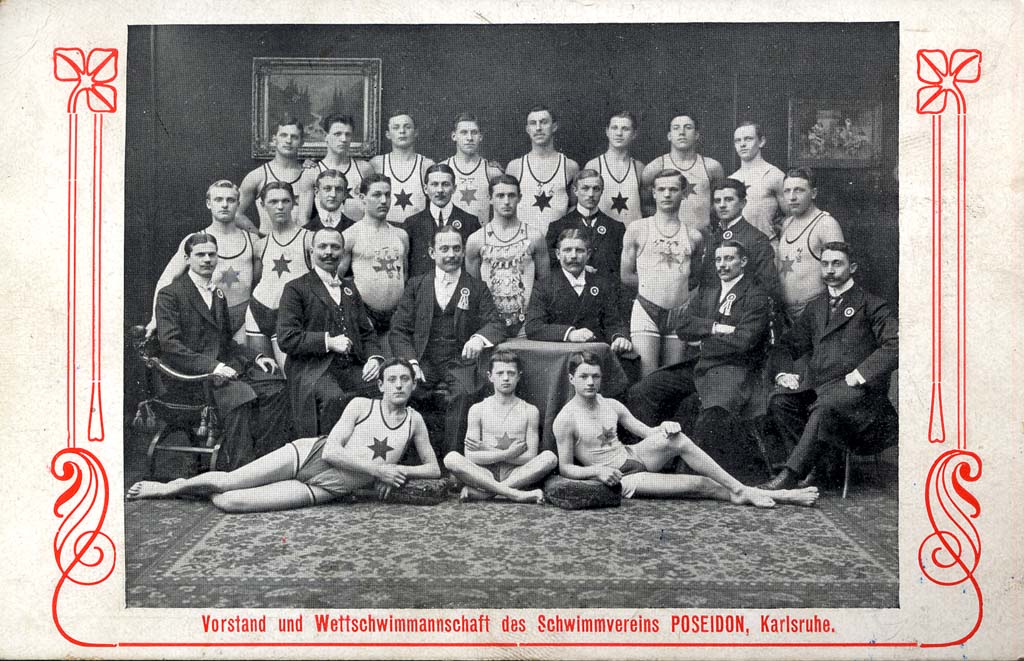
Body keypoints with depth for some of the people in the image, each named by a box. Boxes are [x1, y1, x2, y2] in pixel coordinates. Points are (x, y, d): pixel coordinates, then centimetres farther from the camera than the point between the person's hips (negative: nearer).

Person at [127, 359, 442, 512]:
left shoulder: (414, 421, 3)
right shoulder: (361, 405, -2)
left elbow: (434, 469, 9)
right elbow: (331, 451, -11)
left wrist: (401, 471, -9)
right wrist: (377, 469, -17)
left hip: (327, 489, 0)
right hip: (309, 455, 0)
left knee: (230, 503, -17)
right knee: (224, 482, -9)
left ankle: (192, 489, 15)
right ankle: (171, 486, 24)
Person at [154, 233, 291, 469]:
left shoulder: (219, 295, 22)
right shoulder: (170, 294, -2)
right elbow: (170, 345, -13)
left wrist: (255, 357, 7)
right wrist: (211, 366, -24)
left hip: (221, 366, 7)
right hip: (189, 375, -7)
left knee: (274, 388, -17)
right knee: (241, 396, -33)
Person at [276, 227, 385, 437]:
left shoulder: (350, 287, 27)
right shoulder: (296, 288, 7)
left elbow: (366, 331, 26)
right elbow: (286, 338, -4)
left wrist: (374, 357, 5)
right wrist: (328, 342, -12)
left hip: (354, 369, 5)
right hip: (315, 370, -5)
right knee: (334, 398, -36)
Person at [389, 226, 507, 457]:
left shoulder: (477, 288, 15)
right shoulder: (416, 285, 16)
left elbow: (495, 324, 5)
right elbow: (399, 329, 10)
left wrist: (479, 338, -20)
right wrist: (410, 362, -9)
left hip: (459, 362, -1)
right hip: (422, 361, 1)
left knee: (462, 394, -34)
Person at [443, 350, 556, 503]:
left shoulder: (529, 411, 7)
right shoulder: (477, 410, 7)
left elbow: (531, 458, -2)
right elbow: (471, 457, -2)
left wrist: (488, 451, -6)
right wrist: (508, 454, -12)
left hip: (516, 475, 0)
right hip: (485, 474, 0)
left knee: (549, 457, -27)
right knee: (451, 458, -27)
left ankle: (481, 492, -28)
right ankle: (515, 494, -32)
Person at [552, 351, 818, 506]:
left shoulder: (612, 406, 4)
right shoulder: (565, 420, -14)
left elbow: (646, 432, 8)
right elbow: (565, 468, -11)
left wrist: (663, 429, -15)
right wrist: (596, 471, -28)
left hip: (632, 455, 5)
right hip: (619, 478, -5)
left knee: (677, 438, -23)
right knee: (698, 484, -19)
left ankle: (740, 489, -16)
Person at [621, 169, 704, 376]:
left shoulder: (693, 237, 9)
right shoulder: (637, 230, 5)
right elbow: (626, 277, 7)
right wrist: (652, 286, 5)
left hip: (679, 315, 2)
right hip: (646, 312, -2)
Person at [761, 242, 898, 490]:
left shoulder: (871, 305, 7)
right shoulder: (815, 307, 25)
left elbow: (894, 345, -7)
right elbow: (786, 346, 25)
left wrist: (859, 374, -16)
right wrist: (782, 373, 3)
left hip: (854, 387, -5)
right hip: (815, 384, 5)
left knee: (825, 406, -36)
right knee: (779, 400, -23)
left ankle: (791, 474, -35)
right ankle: (821, 464, -20)